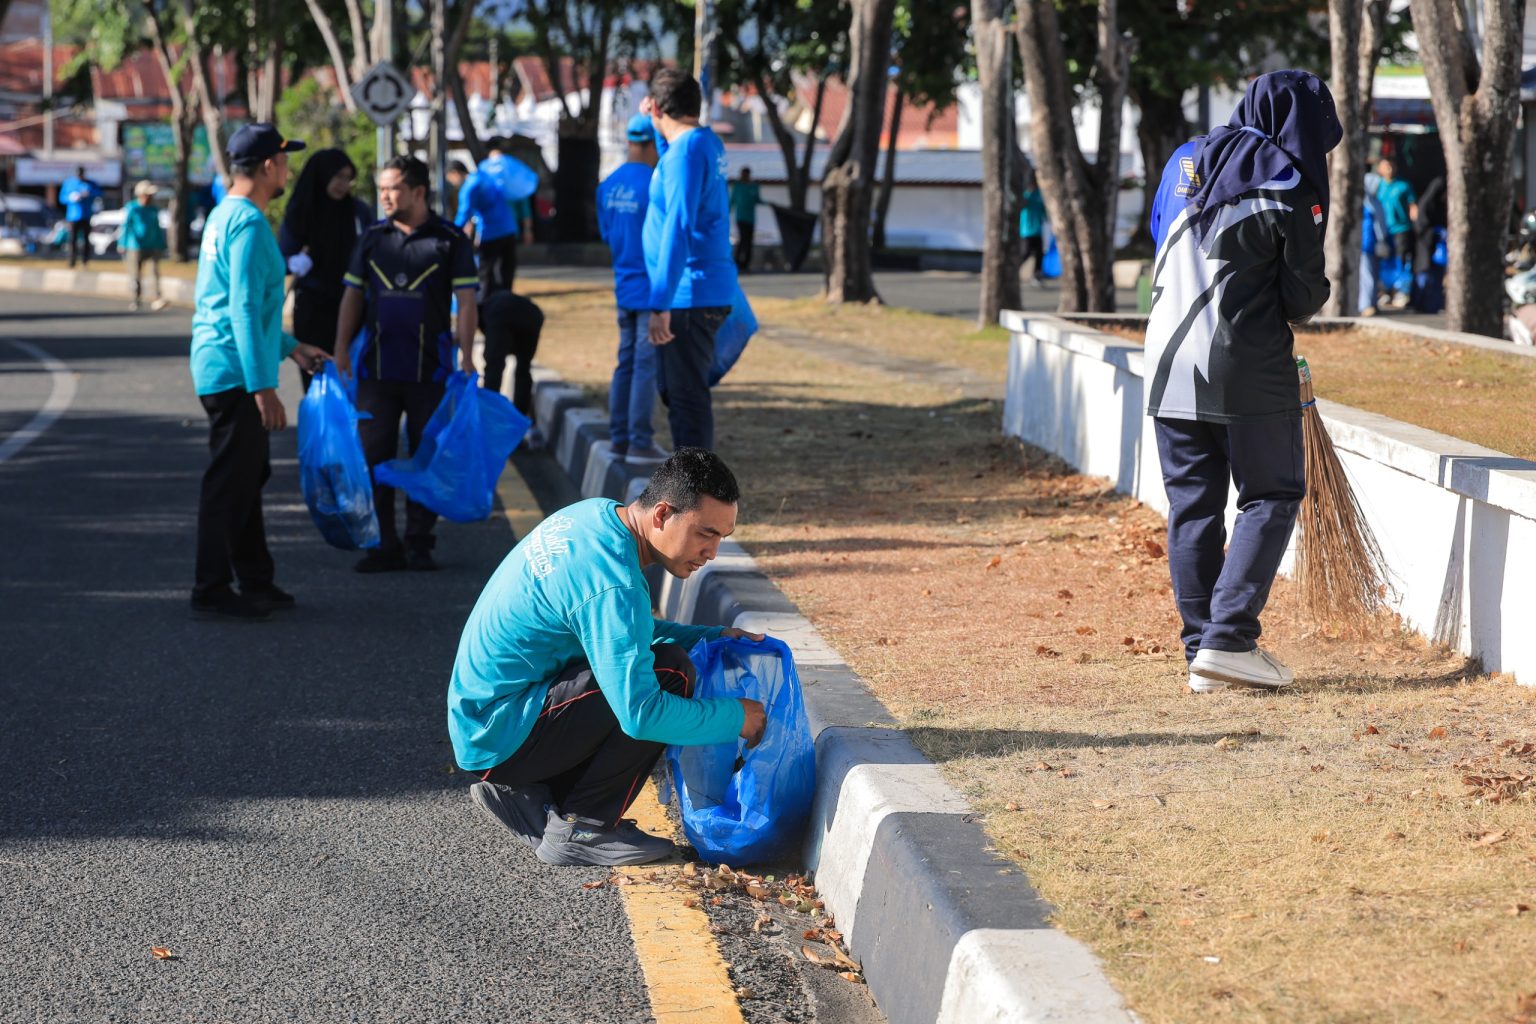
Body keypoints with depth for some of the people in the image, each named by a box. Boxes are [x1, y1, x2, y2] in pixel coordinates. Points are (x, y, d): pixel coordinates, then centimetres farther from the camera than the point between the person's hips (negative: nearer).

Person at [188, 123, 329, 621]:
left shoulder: (225, 216, 16)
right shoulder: (248, 224, -16)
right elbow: (245, 309, -22)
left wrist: (290, 347, 29)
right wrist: (264, 387, -23)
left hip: (222, 370, 10)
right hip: (235, 373, -10)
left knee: (248, 475, 16)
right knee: (231, 483, -5)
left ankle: (254, 581, 24)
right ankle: (211, 592, 0)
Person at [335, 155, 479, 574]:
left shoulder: (450, 241, -1)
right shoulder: (372, 239, 8)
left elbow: (466, 302, -3)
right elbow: (352, 296, 12)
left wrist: (466, 356, -11)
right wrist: (341, 349, 4)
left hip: (430, 370, -2)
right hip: (377, 369, 3)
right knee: (374, 456, 0)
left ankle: (420, 543, 14)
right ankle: (383, 546, 6)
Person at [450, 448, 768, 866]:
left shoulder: (596, 515, 3)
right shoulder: (612, 587, -26)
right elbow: (640, 713, -30)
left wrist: (712, 638, 9)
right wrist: (735, 718, -16)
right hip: (498, 735, -10)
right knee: (670, 673, -20)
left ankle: (525, 794, 12)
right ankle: (582, 829, -9)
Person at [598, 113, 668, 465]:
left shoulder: (608, 186, 7)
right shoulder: (655, 186, -17)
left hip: (624, 288, 8)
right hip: (652, 290, -8)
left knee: (626, 363, 13)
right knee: (647, 365, -4)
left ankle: (619, 437, 17)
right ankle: (639, 443, -2)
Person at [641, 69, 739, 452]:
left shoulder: (686, 151, -17)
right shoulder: (708, 143, 12)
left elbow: (678, 229, -24)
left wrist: (661, 305, -26)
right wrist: (654, 123, 25)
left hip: (690, 298, -10)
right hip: (711, 292, 10)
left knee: (687, 396, -7)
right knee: (675, 390, 20)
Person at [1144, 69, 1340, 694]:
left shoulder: (1185, 162, 12)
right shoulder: (1291, 185, -6)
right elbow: (1303, 295, -5)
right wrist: (1311, 297, 15)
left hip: (1169, 358, 6)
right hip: (1249, 365, -6)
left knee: (1191, 503, 9)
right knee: (1272, 496, 5)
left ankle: (1200, 651, 8)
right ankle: (1228, 638, -7)